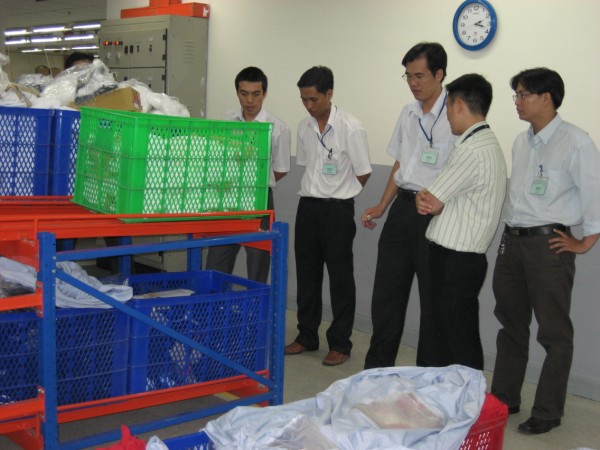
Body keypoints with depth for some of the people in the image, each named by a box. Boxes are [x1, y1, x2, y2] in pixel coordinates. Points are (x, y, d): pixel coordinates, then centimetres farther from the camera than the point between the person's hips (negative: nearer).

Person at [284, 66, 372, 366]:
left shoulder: (350, 128, -13)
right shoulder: (304, 127, 5)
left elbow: (363, 174, -7)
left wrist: (340, 194, 4)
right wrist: (314, 192, 12)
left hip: (337, 209, -6)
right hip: (308, 206, 6)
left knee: (340, 277, 3)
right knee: (306, 274, 13)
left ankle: (340, 344, 12)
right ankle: (307, 336, 26)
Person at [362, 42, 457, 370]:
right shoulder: (408, 113, 11)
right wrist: (382, 205, 15)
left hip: (435, 213, -7)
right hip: (402, 208, 7)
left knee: (433, 297, 5)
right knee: (387, 290, 13)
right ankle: (377, 367, 26)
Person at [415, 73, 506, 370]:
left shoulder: (472, 151, -18)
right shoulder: (489, 144, 14)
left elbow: (432, 203, -14)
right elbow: (442, 198, 14)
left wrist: (422, 198, 8)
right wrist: (427, 197, -6)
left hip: (454, 260, -10)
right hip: (465, 256, 10)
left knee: (457, 345, -2)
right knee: (457, 335, 15)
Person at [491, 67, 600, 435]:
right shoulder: (522, 142, 11)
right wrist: (510, 235, 15)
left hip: (548, 244, -8)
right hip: (512, 240, 8)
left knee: (554, 333, 4)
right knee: (511, 324, 16)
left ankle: (548, 412, 15)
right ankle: (503, 399, 29)